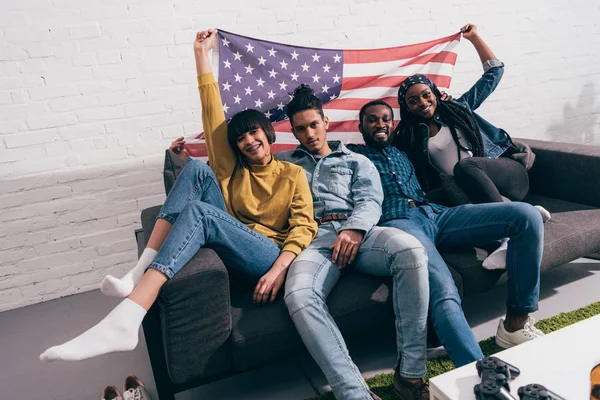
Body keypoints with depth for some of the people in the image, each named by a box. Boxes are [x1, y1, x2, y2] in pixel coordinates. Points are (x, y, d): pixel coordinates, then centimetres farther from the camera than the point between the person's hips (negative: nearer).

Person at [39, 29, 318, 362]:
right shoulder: (231, 169, 24)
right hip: (229, 245, 4)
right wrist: (201, 54, 15)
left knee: (198, 211, -31)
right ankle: (140, 271, -25)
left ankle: (123, 323, -44)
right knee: (197, 168, -13)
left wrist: (280, 268, -18)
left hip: (270, 254, -3)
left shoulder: (293, 174, 14)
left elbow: (304, 225, -1)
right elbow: (213, 113, 17)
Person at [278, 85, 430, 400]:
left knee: (411, 250, -34)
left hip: (360, 231, 1)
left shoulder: (357, 161, 26)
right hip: (314, 239, 0)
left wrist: (355, 229, -13)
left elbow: (370, 201, 9)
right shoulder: (284, 162, 31)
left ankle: (411, 373, -26)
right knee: (298, 295, -37)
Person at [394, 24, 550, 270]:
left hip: (508, 172, 0)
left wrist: (474, 37, 24)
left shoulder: (459, 108, 18)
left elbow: (494, 71, 23)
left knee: (464, 165, -33)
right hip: (468, 190, 0)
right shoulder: (409, 138, 14)